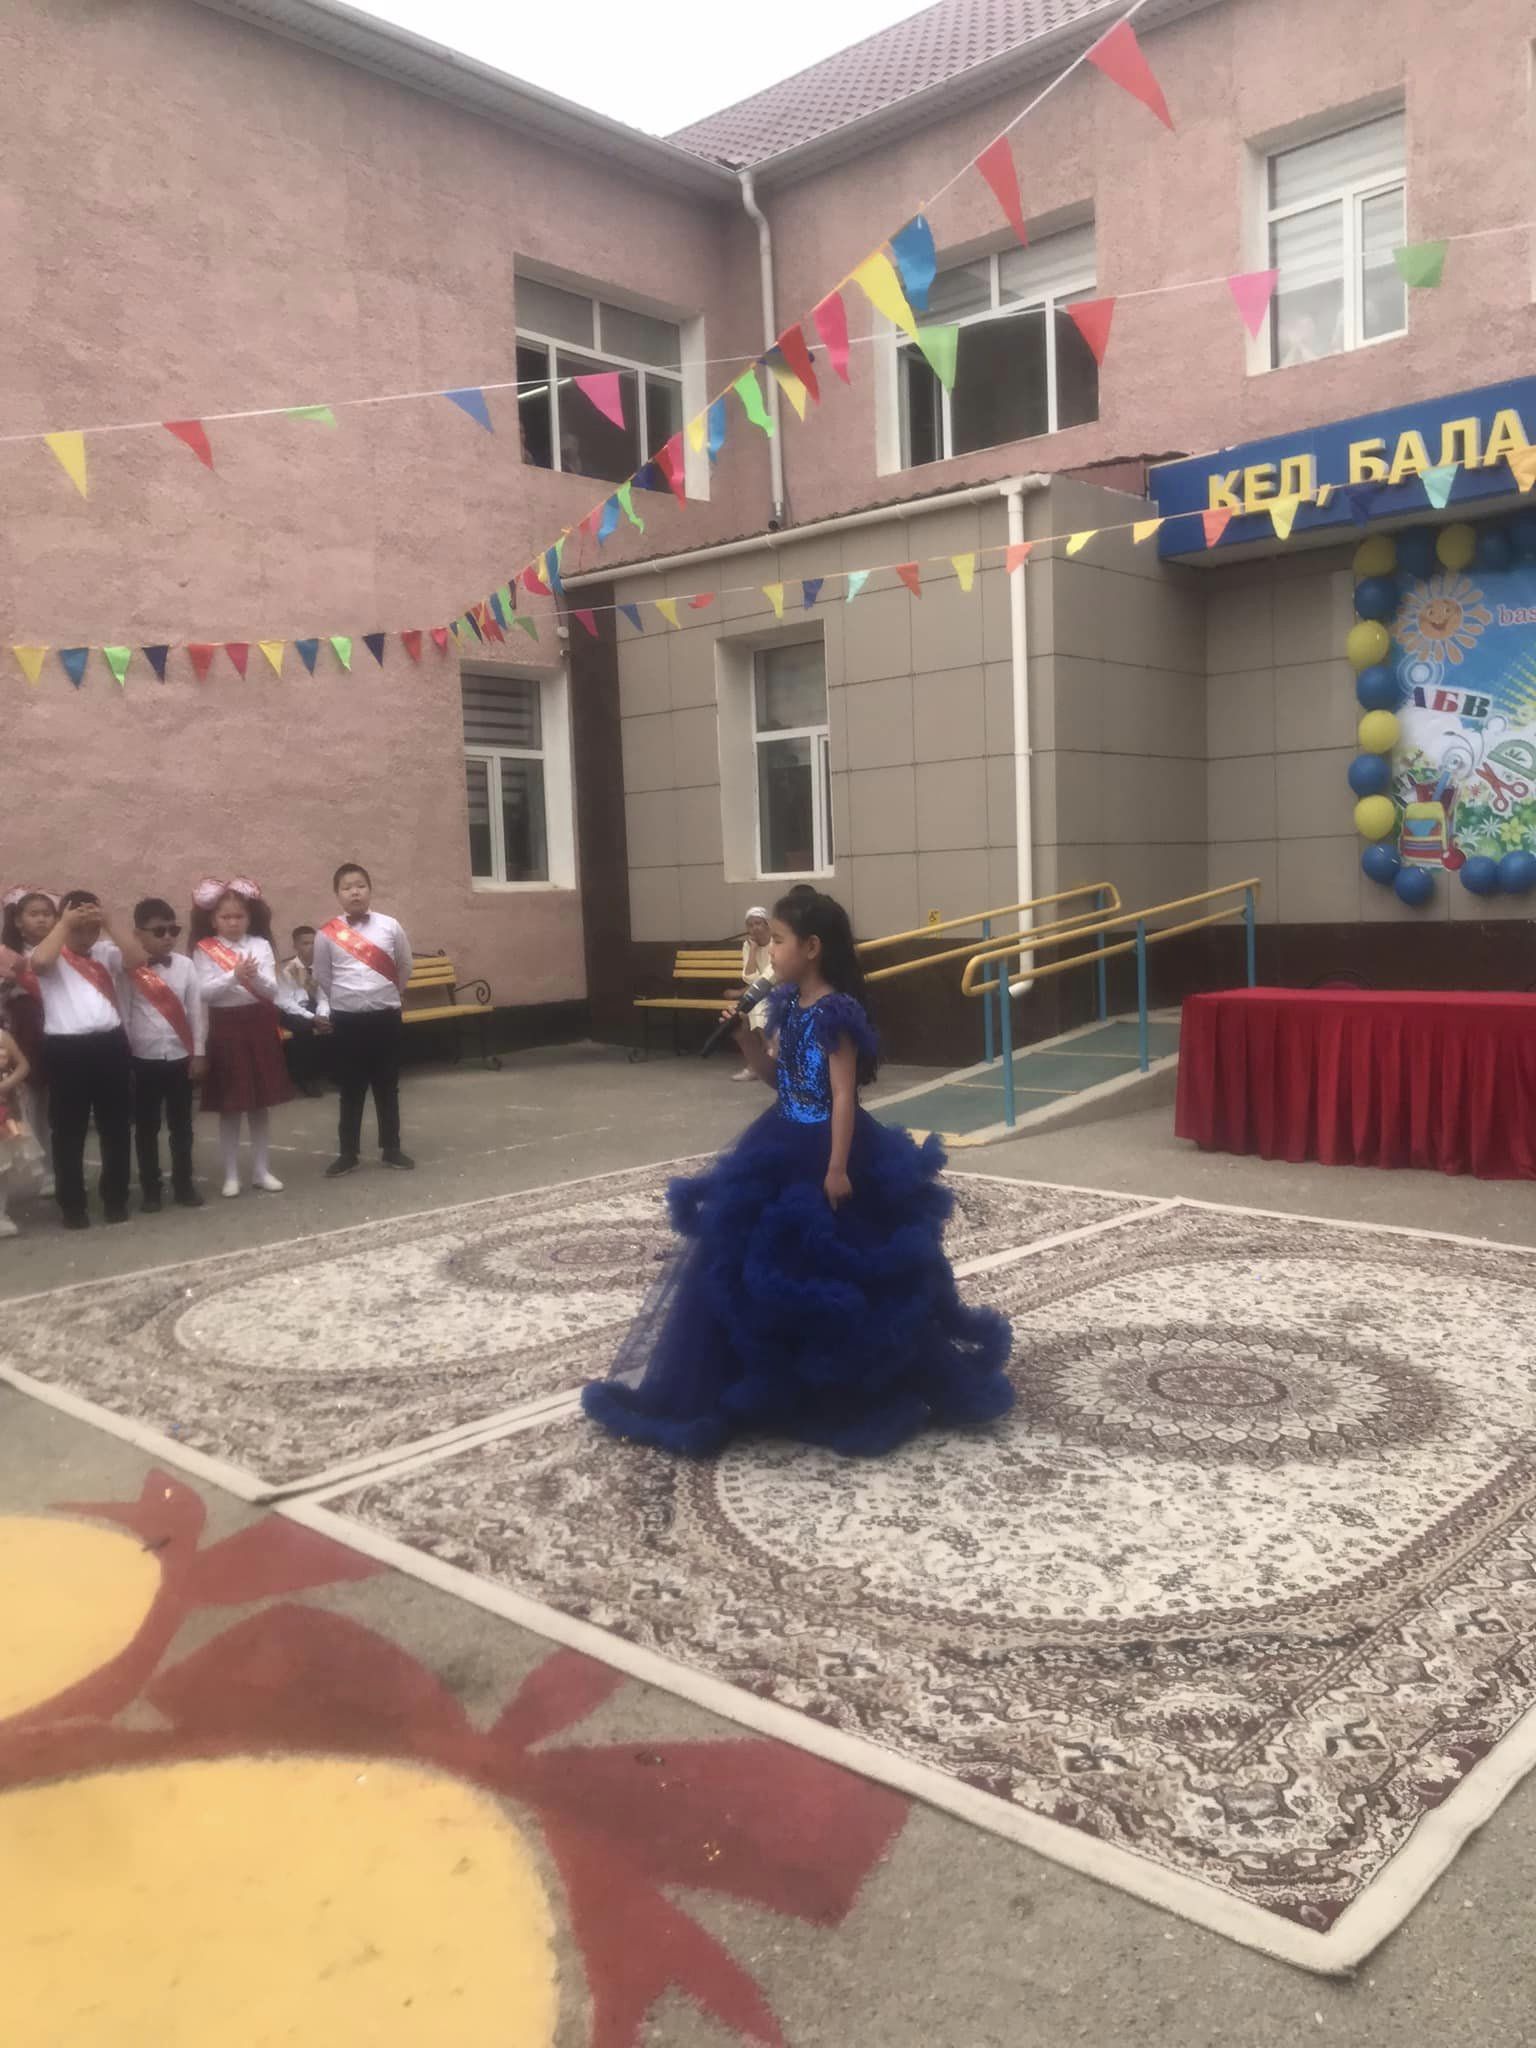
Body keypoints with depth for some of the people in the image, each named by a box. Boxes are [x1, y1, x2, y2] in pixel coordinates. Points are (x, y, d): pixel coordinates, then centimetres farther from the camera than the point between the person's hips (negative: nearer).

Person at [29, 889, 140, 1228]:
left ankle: (116, 1199, 20)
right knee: (68, 1131, 3)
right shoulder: (53, 956, 3)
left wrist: (108, 926, -10)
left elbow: (137, 960, -6)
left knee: (116, 1127, 9)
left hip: (110, 1044, 3)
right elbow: (39, 962, -21)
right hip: (66, 1048, -3)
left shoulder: (106, 952, 12)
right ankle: (72, 1204, 12)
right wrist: (64, 923, -13)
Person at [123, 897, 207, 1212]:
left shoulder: (185, 966, 1)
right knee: (146, 1127, 8)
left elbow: (196, 1010, 3)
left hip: (181, 1057, 2)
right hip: (144, 1059, -2)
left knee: (181, 1125, 10)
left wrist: (198, 1052, 1)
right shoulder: (129, 970, -5)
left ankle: (183, 1184, 22)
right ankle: (150, 1188, 19)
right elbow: (123, 1014, -4)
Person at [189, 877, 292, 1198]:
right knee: (229, 1107, 4)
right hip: (225, 1027, -2)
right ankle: (231, 1174, 14)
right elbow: (204, 992, -12)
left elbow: (272, 991, -3)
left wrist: (255, 976, -23)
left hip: (258, 1026, 2)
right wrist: (234, 975, -25)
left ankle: (261, 1170, 19)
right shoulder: (204, 950, -1)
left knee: (260, 1104, 9)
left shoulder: (260, 945, 3)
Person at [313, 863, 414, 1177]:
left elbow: (405, 968, 10)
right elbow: (321, 977, 7)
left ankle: (391, 1149, 20)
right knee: (350, 1090, 7)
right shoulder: (327, 934, -4)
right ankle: (348, 1154, 15)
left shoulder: (390, 926, -3)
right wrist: (342, 1001, 11)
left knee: (388, 1087, 10)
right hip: (346, 1019, -1)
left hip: (386, 1016, 1)